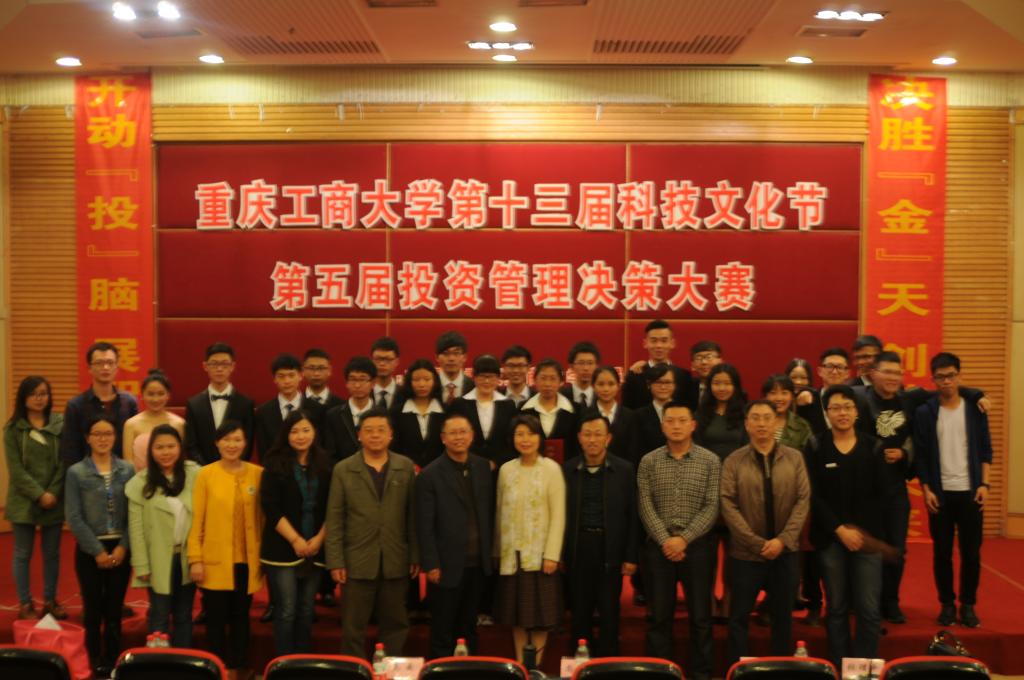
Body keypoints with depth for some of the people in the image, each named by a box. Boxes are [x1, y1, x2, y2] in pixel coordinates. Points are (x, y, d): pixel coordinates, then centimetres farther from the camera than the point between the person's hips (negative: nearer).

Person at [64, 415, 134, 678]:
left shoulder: (127, 470, 2)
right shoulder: (76, 472, -3)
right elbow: (74, 517, -7)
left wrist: (122, 547, -10)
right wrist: (98, 551, -11)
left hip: (120, 549, 1)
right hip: (89, 550, -1)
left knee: (114, 608, 7)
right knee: (93, 608, 6)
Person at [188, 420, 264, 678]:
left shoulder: (258, 474, 0)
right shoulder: (205, 474, -4)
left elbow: (264, 517, 5)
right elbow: (196, 520, -3)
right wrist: (195, 559, -6)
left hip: (247, 561, 2)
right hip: (215, 561, -1)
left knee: (240, 617, 13)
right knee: (216, 618, 7)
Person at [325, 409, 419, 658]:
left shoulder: (406, 467, 3)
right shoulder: (343, 470, 0)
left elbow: (413, 515, 4)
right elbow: (334, 519, -2)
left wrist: (416, 556, 1)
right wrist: (335, 561, -7)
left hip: (396, 562, 1)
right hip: (357, 561, -1)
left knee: (395, 624, 12)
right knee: (353, 627, 7)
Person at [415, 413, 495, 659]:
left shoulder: (484, 467, 5)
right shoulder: (430, 475, -10)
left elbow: (490, 512, 11)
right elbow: (425, 526, -10)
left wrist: (491, 550, 9)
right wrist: (431, 564, -12)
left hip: (478, 564, 5)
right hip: (447, 566, -4)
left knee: (469, 627, 16)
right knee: (442, 631, 7)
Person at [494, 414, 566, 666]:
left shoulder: (551, 469, -7)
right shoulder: (506, 470, 4)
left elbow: (558, 515, -9)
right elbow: (500, 512, 7)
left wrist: (552, 554, -13)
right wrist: (497, 550, 5)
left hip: (540, 554, -3)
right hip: (512, 554, 3)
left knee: (540, 613, 4)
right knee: (516, 613, 9)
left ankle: (536, 665, 16)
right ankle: (519, 665, 20)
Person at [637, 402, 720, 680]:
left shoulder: (710, 461, 0)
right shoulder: (648, 462, 3)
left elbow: (712, 507, -5)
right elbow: (645, 506, -2)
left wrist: (684, 539, -13)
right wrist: (665, 540, -12)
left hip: (696, 545, -1)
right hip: (658, 546, 1)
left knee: (700, 615, 5)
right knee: (659, 615, 7)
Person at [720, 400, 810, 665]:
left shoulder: (794, 458, 3)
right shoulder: (733, 462, -2)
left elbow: (803, 500, -1)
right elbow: (728, 505, -8)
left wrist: (783, 539, -12)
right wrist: (758, 543, -14)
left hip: (785, 552, 2)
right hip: (745, 552, -2)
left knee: (783, 615, 12)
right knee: (739, 617, 5)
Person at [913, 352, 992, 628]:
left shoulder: (975, 409, 3)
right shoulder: (924, 412, -1)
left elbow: (985, 449, 5)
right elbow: (920, 455, 0)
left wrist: (984, 484, -4)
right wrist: (926, 489, -6)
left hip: (970, 491, 1)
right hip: (940, 492, -1)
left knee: (971, 551, 4)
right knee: (942, 552, 5)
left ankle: (968, 605, 16)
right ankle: (947, 604, 17)